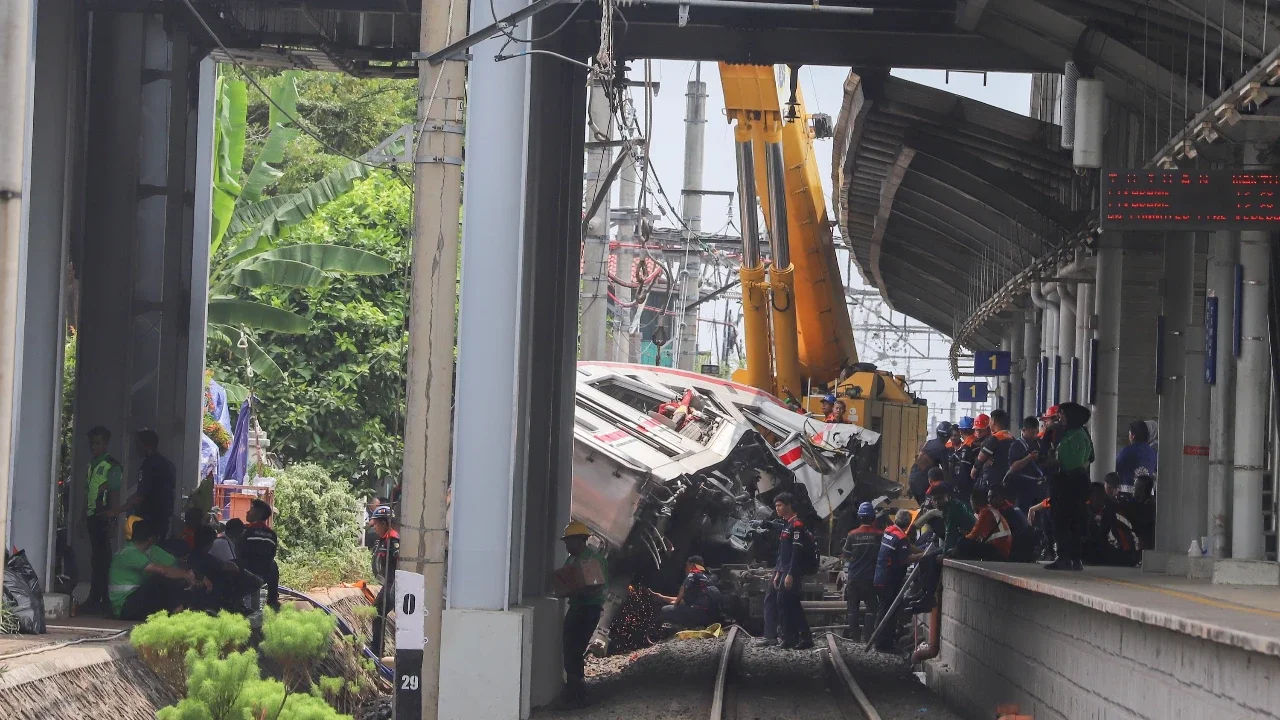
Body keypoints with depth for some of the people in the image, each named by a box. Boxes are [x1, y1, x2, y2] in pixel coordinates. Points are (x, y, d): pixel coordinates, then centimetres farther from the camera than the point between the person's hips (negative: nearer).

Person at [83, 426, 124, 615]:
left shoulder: (111, 466, -7)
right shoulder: (91, 464, 17)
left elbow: (114, 493, -11)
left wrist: (109, 517, -16)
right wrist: (84, 516, 19)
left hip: (103, 516, -8)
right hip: (92, 515, 8)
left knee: (101, 557, -9)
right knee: (96, 556, 10)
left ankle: (98, 599, -10)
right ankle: (95, 599, 13)